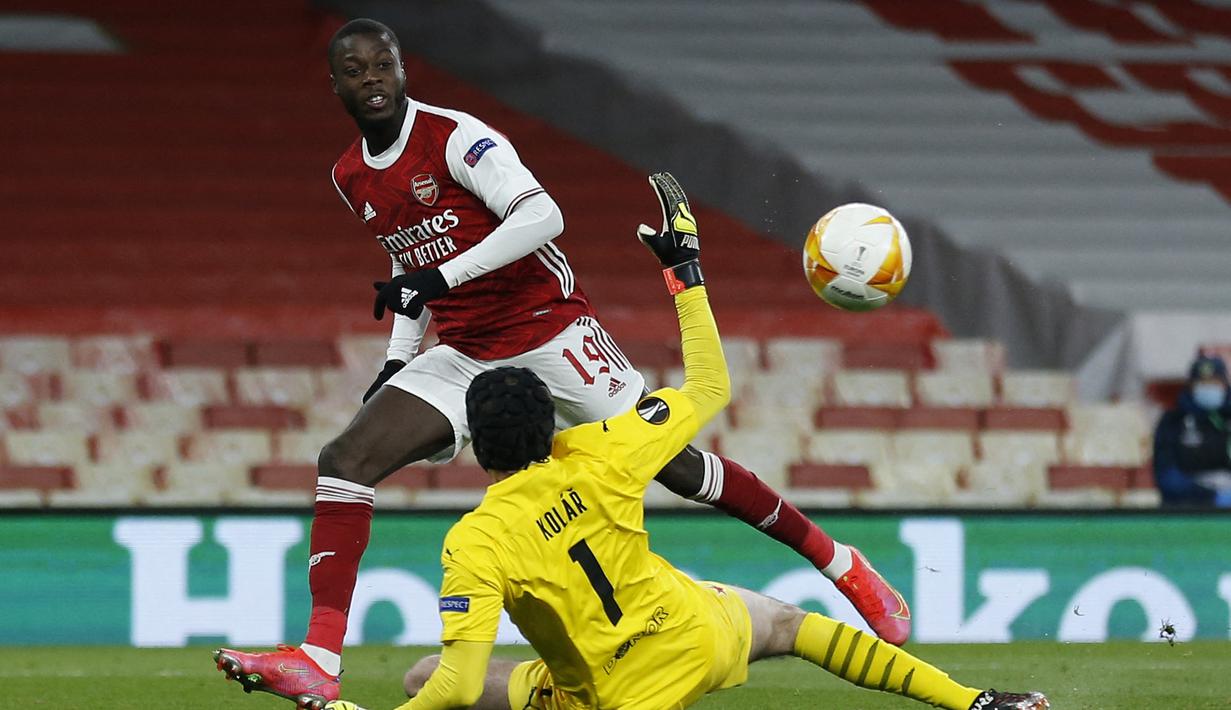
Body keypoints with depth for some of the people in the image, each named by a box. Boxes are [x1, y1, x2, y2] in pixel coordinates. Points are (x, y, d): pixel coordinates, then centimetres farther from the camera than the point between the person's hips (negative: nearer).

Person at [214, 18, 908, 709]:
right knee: (345, 461, -12)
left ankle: (842, 564, 14)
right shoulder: (352, 179, 8)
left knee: (674, 463, -4)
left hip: (551, 335, -6)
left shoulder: (454, 136, -15)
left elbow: (542, 216, -28)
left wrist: (441, 277, -33)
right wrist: (400, 358, 12)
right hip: (465, 359, 6)